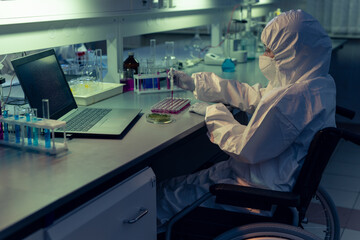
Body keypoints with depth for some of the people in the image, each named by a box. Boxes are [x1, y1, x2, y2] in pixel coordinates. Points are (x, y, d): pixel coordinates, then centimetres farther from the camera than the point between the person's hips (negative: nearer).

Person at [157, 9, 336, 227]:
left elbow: (247, 150, -24)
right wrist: (195, 83, 13)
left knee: (164, 193, 5)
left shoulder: (293, 98, -32)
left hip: (262, 191, -10)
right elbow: (255, 97, 10)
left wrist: (216, 114, -6)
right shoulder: (321, 82, 2)